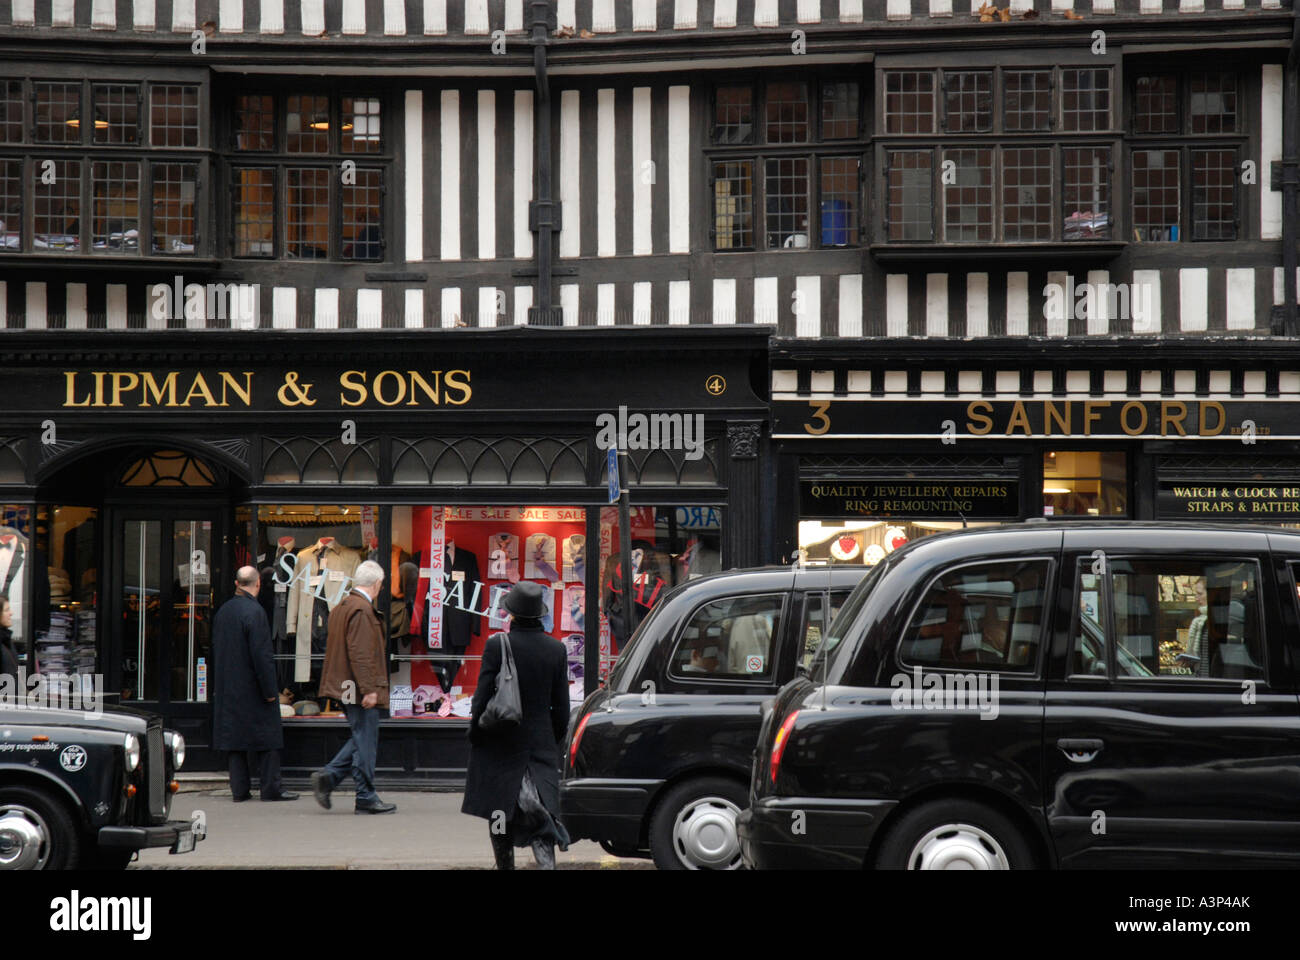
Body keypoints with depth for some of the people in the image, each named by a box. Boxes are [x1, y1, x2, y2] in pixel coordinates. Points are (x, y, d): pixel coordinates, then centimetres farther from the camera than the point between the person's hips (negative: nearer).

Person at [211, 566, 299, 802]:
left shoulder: (222, 611, 8)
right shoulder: (254, 611, -17)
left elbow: (216, 651, 15)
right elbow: (261, 654, -20)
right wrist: (269, 690, -15)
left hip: (228, 689, 7)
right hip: (252, 686, -7)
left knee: (236, 737, 9)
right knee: (266, 737, 0)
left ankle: (239, 789, 9)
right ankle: (271, 787, 1)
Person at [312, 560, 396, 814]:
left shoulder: (340, 608, 13)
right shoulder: (362, 610, -18)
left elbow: (331, 647, 21)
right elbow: (360, 653, -23)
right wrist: (368, 689, -22)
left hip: (346, 688, 10)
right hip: (360, 689, -10)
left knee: (363, 739, 17)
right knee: (366, 743, -2)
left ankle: (327, 777, 9)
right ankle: (366, 798, 4)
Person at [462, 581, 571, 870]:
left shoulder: (497, 645, -11)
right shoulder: (556, 649, -1)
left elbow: (483, 697, -10)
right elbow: (561, 707, 4)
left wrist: (475, 734, 5)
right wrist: (554, 742, 16)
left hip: (500, 745, -2)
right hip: (541, 745, 2)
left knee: (500, 812, 12)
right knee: (539, 818, 0)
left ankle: (506, 865, 19)